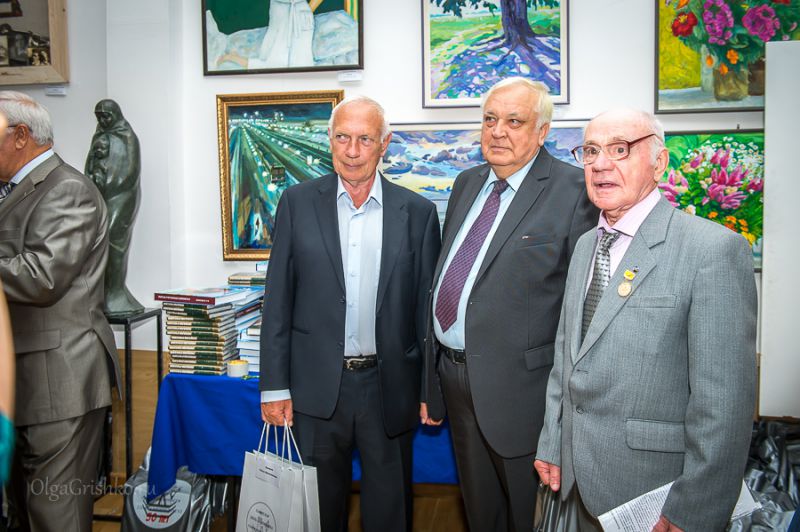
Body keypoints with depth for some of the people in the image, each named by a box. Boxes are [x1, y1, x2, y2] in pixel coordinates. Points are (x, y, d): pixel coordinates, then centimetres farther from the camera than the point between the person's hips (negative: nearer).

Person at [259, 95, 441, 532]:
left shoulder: (417, 212, 0)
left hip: (389, 387, 0)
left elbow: (427, 304, 3)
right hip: (317, 386, 0)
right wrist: (274, 386, -2)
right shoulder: (298, 202, -1)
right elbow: (278, 301, 0)